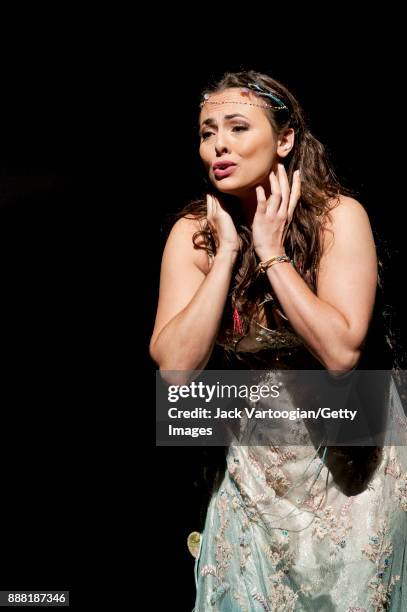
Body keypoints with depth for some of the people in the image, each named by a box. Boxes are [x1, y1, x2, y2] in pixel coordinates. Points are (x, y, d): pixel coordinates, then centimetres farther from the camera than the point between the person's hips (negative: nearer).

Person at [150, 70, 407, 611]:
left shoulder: (339, 216, -18)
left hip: (348, 449, -2)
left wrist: (272, 253, -26)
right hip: (256, 455, 3)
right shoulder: (193, 232, -11)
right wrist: (227, 254, -22)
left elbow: (341, 352, -29)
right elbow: (176, 367, -21)